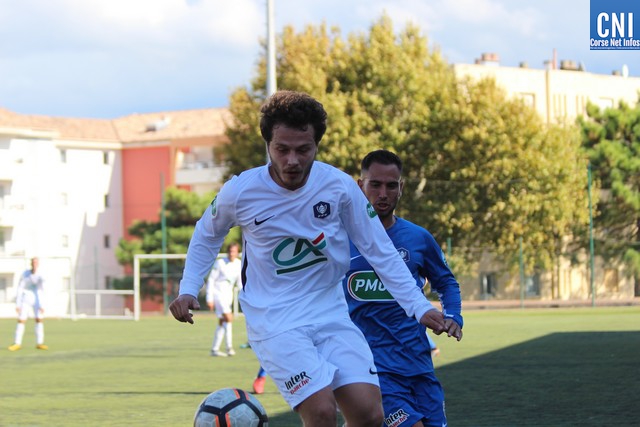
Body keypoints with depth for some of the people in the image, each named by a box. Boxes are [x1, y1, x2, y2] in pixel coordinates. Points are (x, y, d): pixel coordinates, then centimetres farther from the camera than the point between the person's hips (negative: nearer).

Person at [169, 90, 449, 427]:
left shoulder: (339, 186, -7)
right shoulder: (240, 191, -10)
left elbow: (380, 251, 4)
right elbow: (207, 236, 12)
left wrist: (418, 307, -1)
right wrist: (188, 290, 1)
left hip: (331, 313, 3)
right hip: (273, 321, -3)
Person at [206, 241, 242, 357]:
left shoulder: (239, 264, 2)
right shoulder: (220, 263, -15)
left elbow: (239, 282, 12)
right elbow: (210, 280, -12)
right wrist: (209, 299, -15)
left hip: (228, 294, 7)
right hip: (218, 292, -6)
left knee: (222, 322, 6)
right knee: (228, 317, -20)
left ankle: (214, 349, 13)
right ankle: (229, 347, -22)